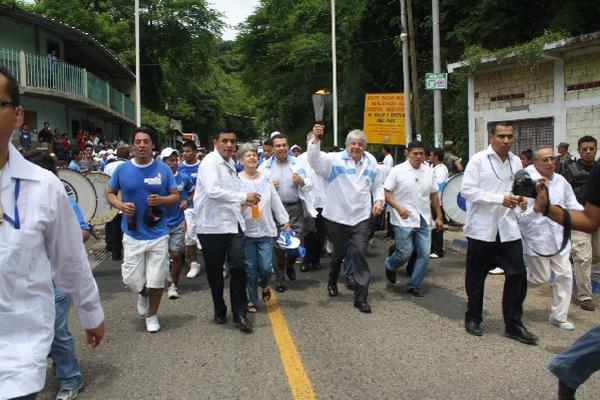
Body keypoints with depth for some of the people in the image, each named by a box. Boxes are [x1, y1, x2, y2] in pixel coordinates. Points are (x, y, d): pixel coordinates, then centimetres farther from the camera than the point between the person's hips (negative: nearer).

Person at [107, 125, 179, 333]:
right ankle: (143, 294, 38)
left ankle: (152, 315, 29)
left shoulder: (163, 169, -1)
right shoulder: (122, 169, 0)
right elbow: (110, 193, 11)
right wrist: (120, 205, -10)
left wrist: (161, 200, -16)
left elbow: (175, 196, 5)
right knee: (131, 279, 0)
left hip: (158, 234, 0)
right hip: (132, 234, 1)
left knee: (156, 279, 5)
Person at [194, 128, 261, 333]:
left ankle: (239, 314, 4)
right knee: (215, 271, 9)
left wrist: (242, 201, 11)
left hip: (233, 223, 6)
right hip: (212, 226, -6)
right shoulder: (210, 162, -11)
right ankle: (219, 310, 27)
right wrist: (243, 196, -21)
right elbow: (212, 191, -25)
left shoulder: (230, 164, 16)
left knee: (238, 268, -4)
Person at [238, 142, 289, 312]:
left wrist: (284, 221, 12)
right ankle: (252, 300, 22)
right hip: (246, 231, -2)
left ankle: (264, 286, 31)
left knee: (266, 267, -3)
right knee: (250, 268, 4)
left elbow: (276, 201, 11)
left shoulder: (265, 178, 6)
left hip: (265, 230, 2)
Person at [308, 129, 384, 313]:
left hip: (362, 217, 2)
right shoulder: (335, 159, -6)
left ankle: (361, 297, -3)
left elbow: (377, 185, 19)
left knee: (360, 253, -10)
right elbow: (315, 160, -23)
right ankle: (332, 282, 46)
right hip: (338, 216, -1)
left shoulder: (371, 162, 9)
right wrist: (315, 139, -36)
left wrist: (379, 200, 1)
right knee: (338, 252, 16)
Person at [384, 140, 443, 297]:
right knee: (405, 253, -2)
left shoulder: (429, 171, 8)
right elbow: (386, 192, -8)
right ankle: (390, 266, 31)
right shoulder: (398, 171, -8)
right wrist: (398, 207, -22)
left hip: (424, 221, 5)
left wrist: (439, 216, 14)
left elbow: (434, 195, 15)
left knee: (424, 254, 3)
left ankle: (414, 285, 18)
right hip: (404, 220, -5)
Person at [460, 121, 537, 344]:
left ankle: (513, 324, 13)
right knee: (476, 276, 9)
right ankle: (473, 318, 27)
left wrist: (520, 199, -2)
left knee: (517, 274, -1)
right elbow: (467, 190, -15)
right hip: (481, 228, -4)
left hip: (508, 227, 4)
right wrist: (500, 199, -21)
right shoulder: (478, 160, -8)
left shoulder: (516, 162, 8)